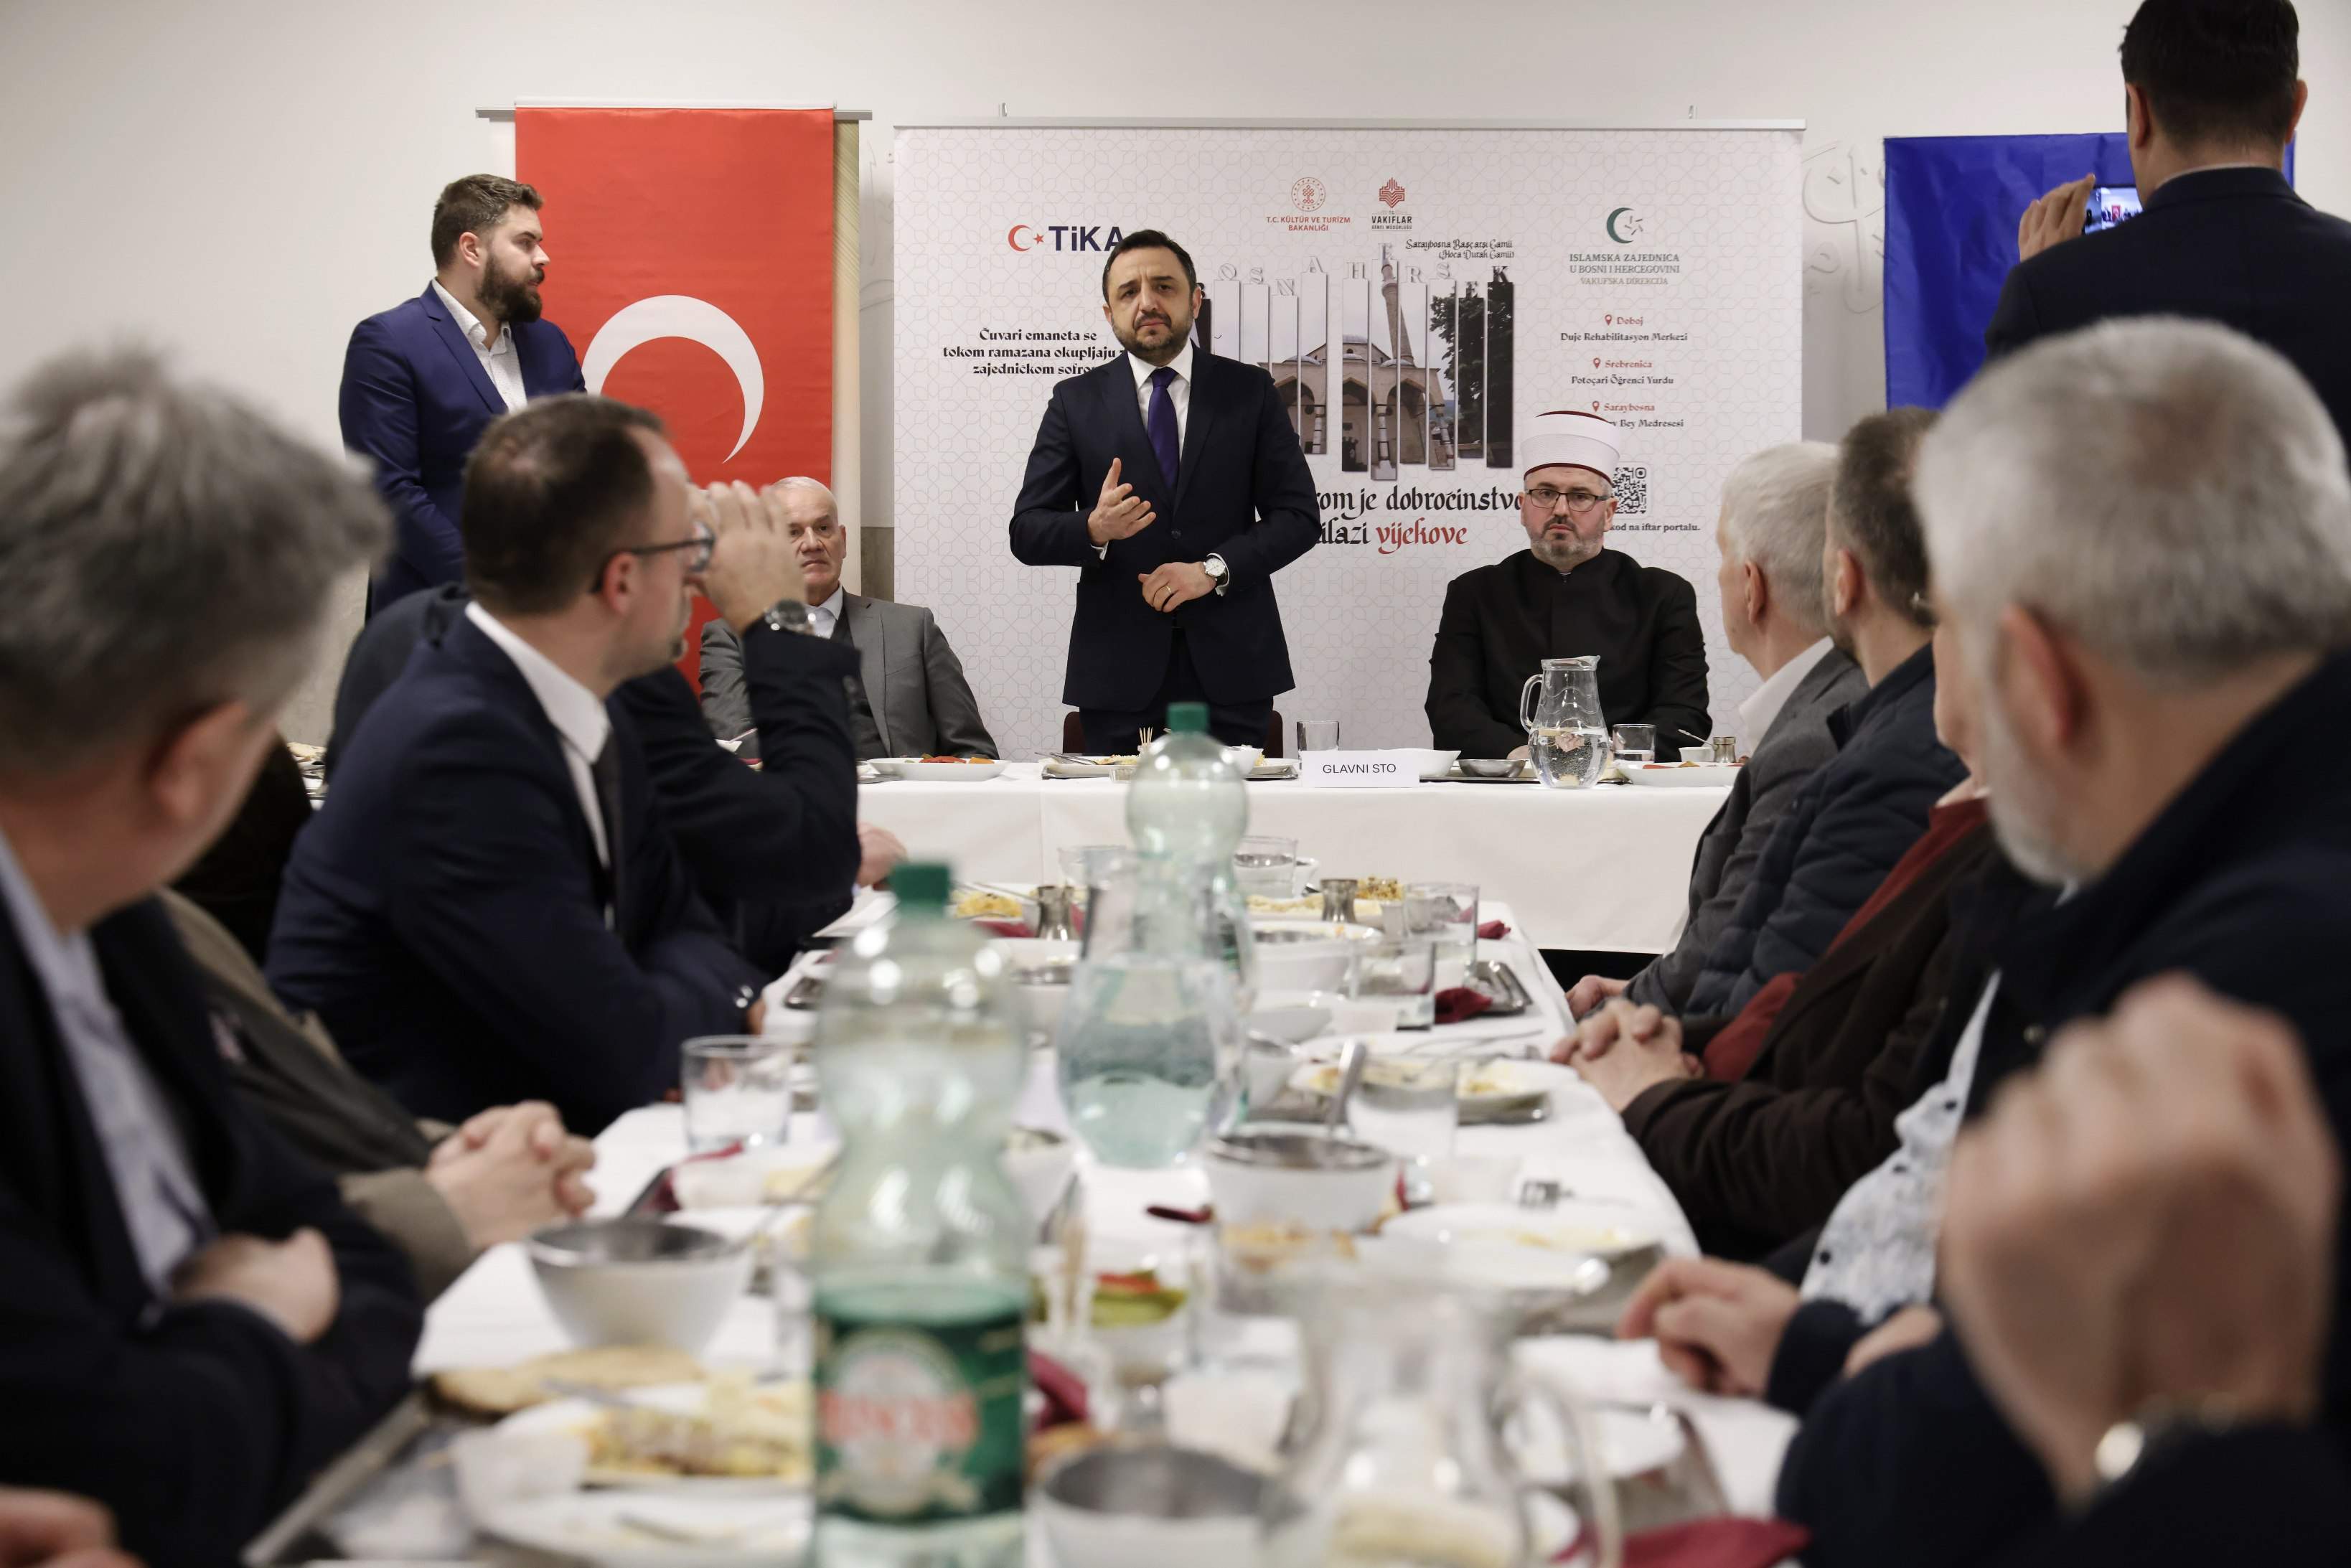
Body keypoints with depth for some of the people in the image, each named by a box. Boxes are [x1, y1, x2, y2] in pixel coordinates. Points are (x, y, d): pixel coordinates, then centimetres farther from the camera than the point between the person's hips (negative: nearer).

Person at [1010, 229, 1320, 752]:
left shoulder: (1250, 392, 7)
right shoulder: (1075, 401, 7)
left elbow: (1299, 515, 3)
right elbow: (1027, 531, 3)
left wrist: (1213, 569, -12)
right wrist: (1095, 529, -19)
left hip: (1230, 666, 0)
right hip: (1118, 670, 0)